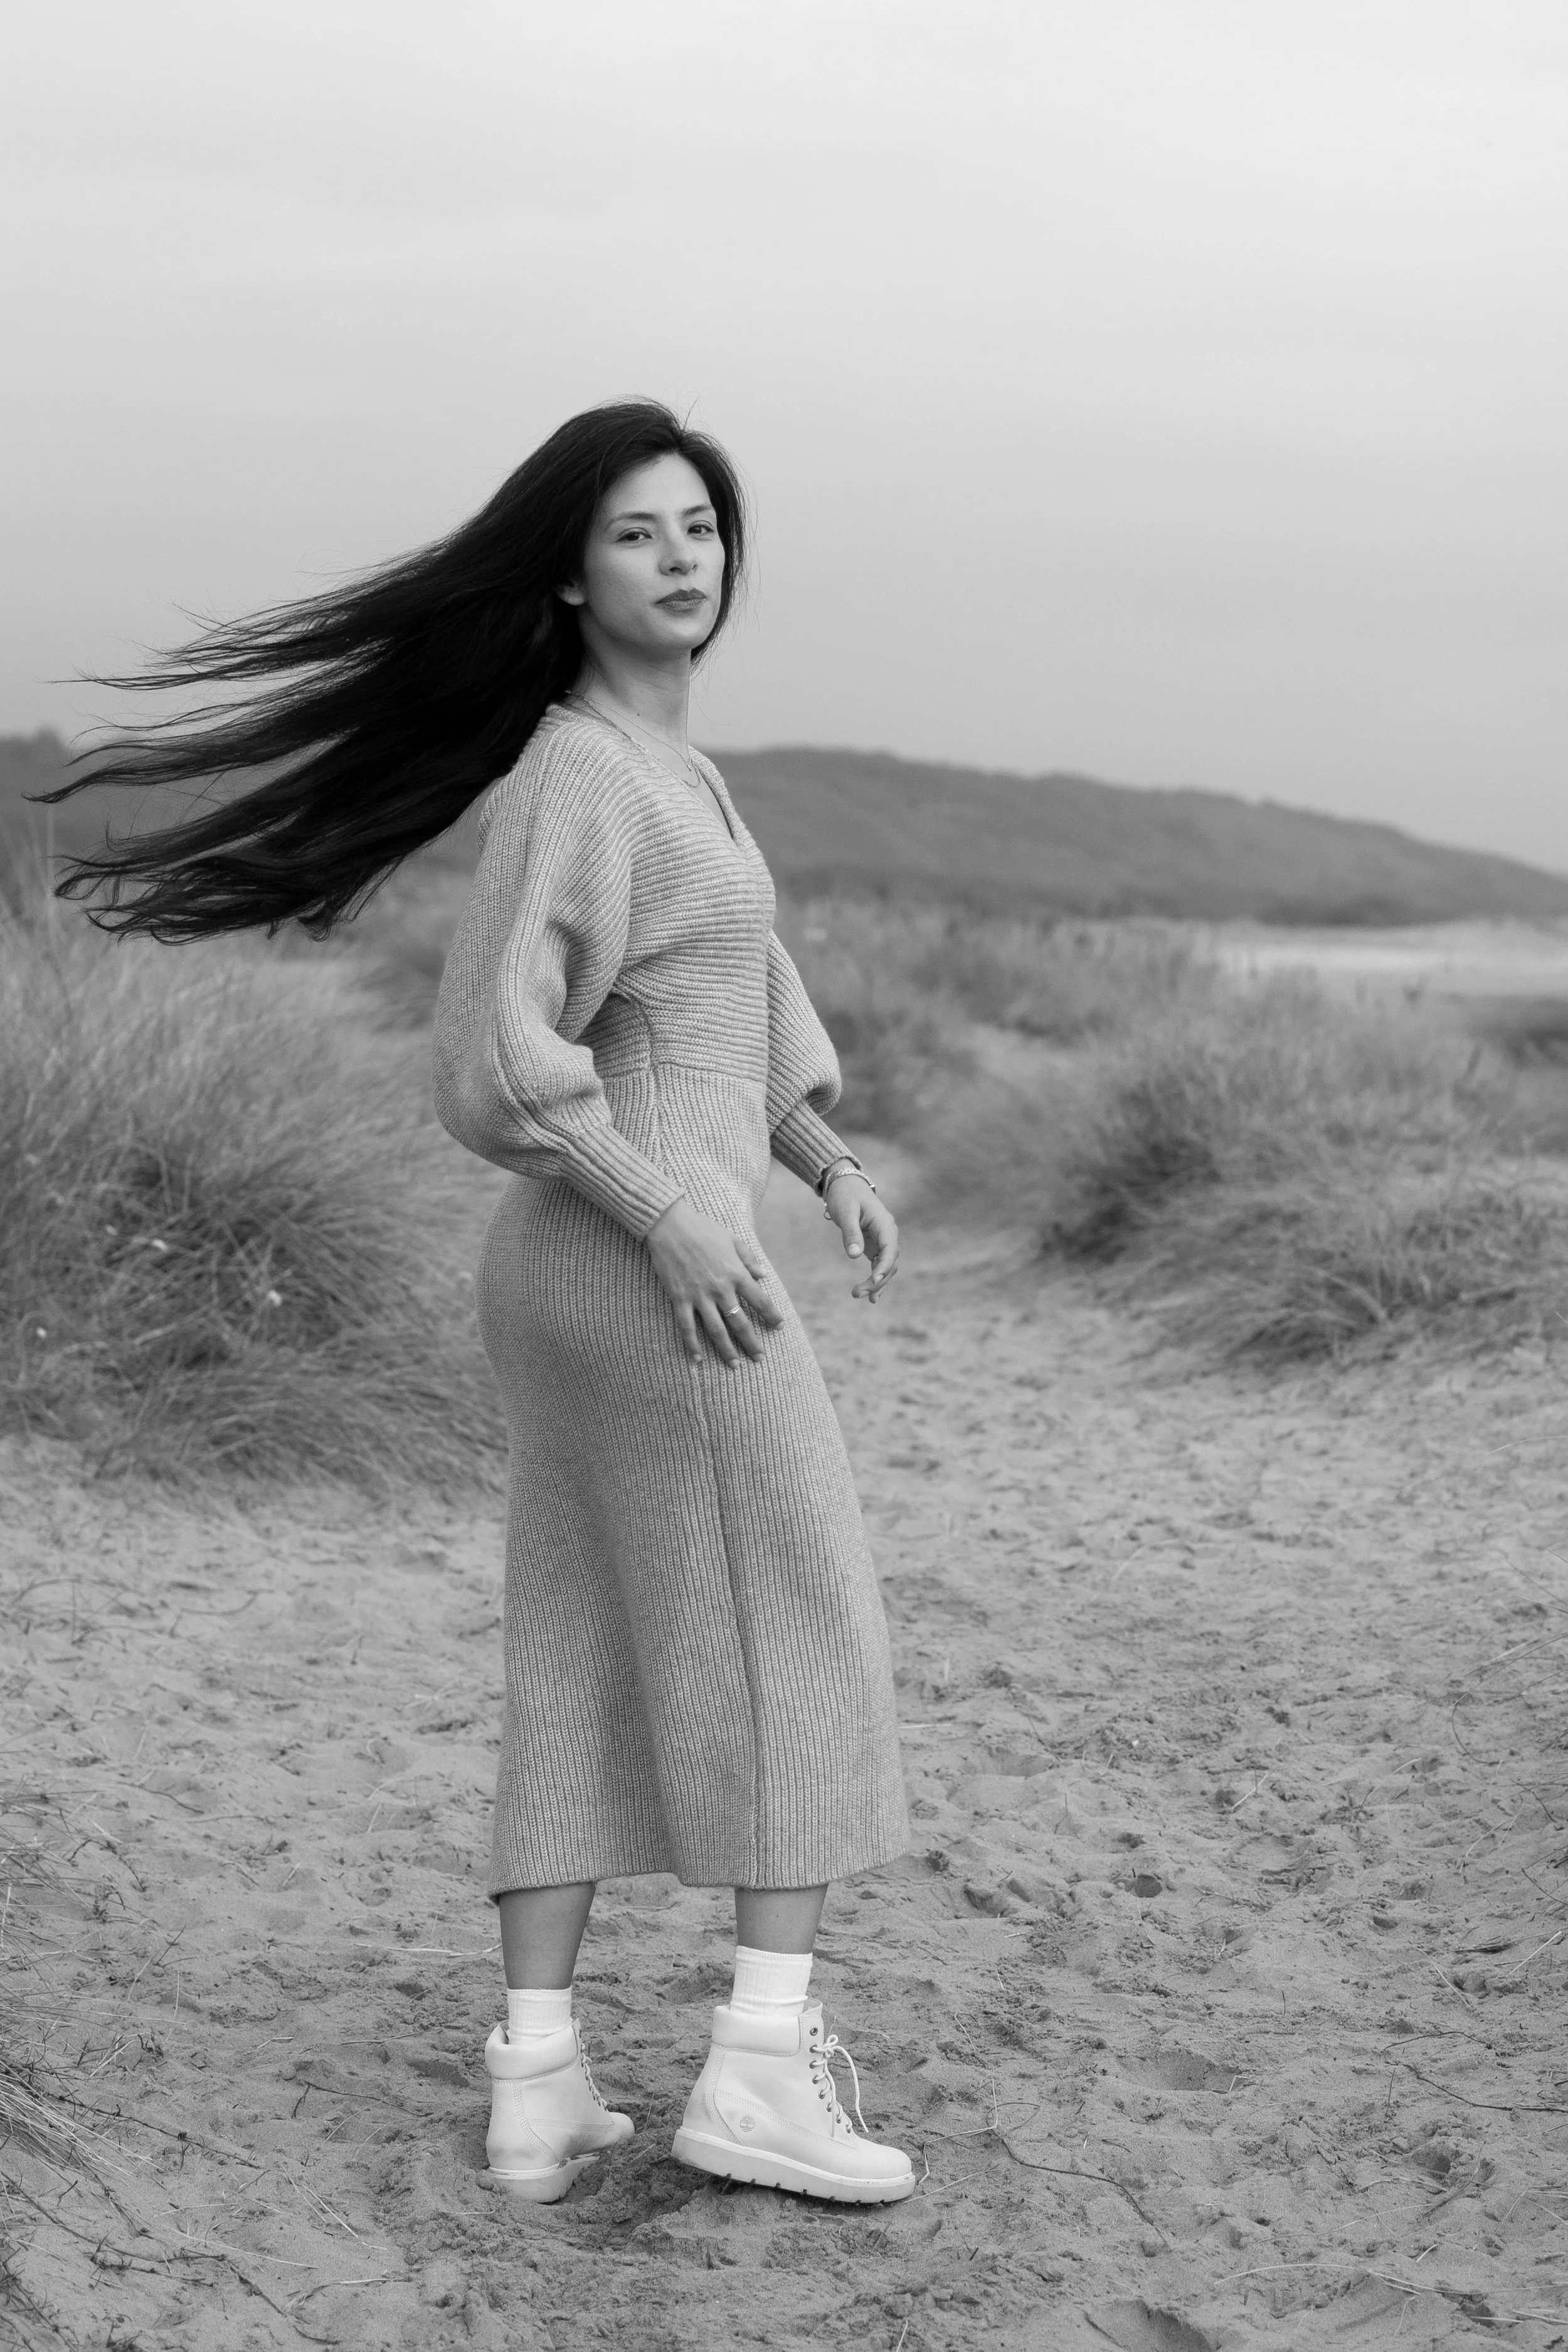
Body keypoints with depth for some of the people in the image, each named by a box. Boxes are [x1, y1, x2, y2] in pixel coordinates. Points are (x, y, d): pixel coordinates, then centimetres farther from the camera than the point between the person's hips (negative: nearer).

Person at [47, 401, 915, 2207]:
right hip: (643, 1262, -9)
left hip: (580, 1270, 9)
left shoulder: (659, 761, 17)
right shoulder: (574, 780, -13)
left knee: (582, 1668, 9)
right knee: (803, 1641, 0)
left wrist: (835, 1168, 8)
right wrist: (678, 1223, -22)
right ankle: (762, 2063, 2)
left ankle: (538, 2082, 11)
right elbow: (495, 1056, -21)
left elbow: (735, 1007, 21)